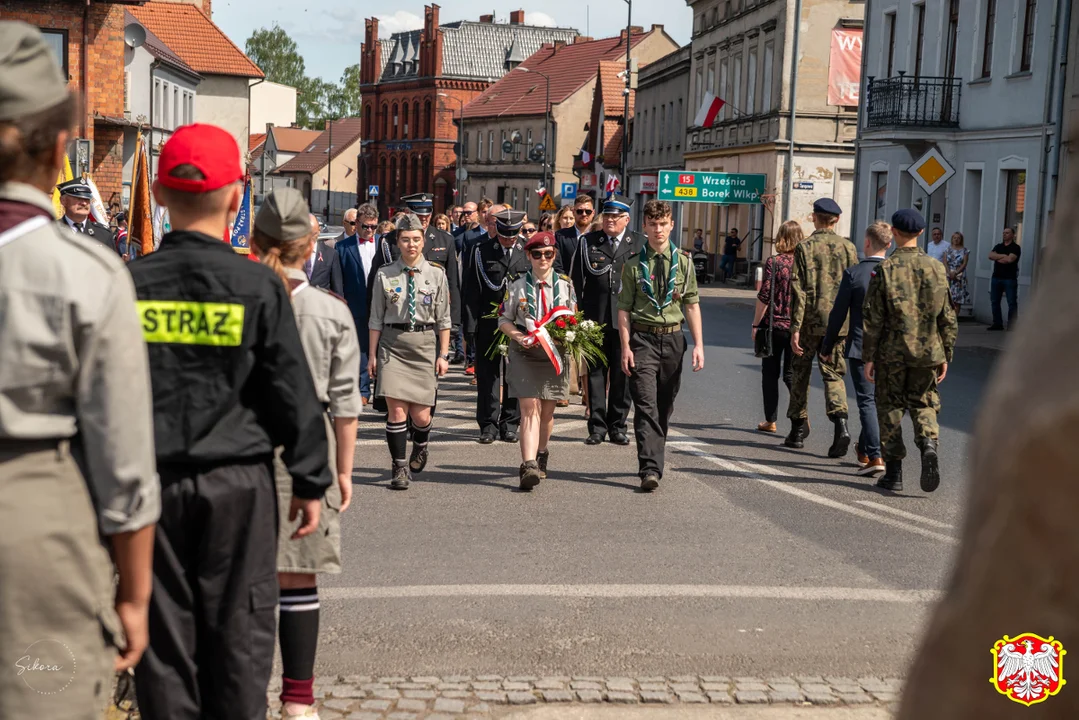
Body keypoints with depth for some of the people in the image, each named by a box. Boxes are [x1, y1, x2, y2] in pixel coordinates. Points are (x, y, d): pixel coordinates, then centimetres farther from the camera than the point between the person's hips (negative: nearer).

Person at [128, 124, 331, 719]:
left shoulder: (128, 284, -2)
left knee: (164, 629, 11)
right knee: (238, 630, 8)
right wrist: (309, 482, 4)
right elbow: (294, 394, -5)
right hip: (237, 480, -2)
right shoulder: (258, 286, -8)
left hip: (151, 480, 2)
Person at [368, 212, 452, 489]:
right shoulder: (384, 275, 2)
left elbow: (443, 319, 6)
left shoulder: (436, 274, 3)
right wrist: (372, 355, 3)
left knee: (420, 414, 3)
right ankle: (400, 468, 4)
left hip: (424, 344, 0)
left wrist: (443, 355, 4)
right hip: (392, 344, 0)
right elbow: (376, 318, 6)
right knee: (396, 410, -7)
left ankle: (420, 446, 36)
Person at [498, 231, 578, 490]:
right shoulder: (517, 286, 2)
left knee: (547, 411, 12)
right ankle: (529, 466, -20)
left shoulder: (566, 285, 6)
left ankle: (541, 454, 36)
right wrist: (517, 336, -13)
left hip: (555, 354, 2)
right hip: (524, 354, -2)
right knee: (529, 408, -13)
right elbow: (504, 319, 6)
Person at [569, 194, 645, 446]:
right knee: (596, 372, 3)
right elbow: (576, 280, 5)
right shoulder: (587, 242, 7)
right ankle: (597, 426, 9)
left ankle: (618, 426, 16)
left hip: (627, 319, 0)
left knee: (622, 374, 5)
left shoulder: (639, 244, 7)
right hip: (595, 319, 0)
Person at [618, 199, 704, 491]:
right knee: (646, 406, -10)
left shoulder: (683, 262, 6)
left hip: (673, 338, 3)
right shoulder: (634, 265, 1)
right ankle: (650, 469, -15)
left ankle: (653, 461, 26)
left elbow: (692, 304, 5)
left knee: (665, 406, 11)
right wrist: (625, 347, -8)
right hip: (643, 338, -2)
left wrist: (698, 344, -1)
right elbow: (624, 308, 0)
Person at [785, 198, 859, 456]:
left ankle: (798, 429, 20)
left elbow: (798, 290, -9)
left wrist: (795, 328, -9)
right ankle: (840, 422, -17)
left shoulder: (805, 247, -5)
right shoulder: (848, 248, 3)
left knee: (800, 373, 13)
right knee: (833, 374, 6)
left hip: (810, 321, -2)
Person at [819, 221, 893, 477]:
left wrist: (827, 347, 5)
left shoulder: (853, 273, -10)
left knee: (867, 401, -3)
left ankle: (874, 456, -12)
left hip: (860, 347, -4)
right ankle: (864, 450, 32)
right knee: (877, 400, 18)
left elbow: (838, 314, -6)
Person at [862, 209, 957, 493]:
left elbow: (873, 320, -9)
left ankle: (893, 474, 9)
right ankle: (929, 444, -11)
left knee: (890, 409, 8)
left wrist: (868, 357, -2)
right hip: (928, 352, 3)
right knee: (923, 404, 17)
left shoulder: (884, 269, -8)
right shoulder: (936, 268, 2)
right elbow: (947, 318, 4)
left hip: (892, 353, -2)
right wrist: (945, 356, 12)